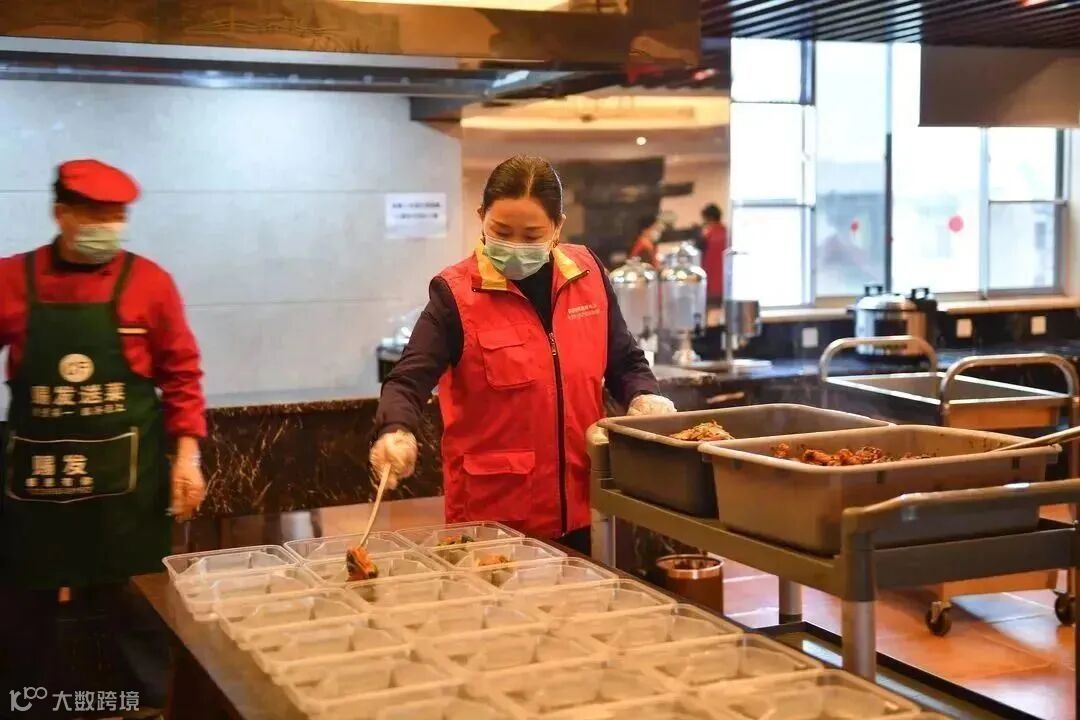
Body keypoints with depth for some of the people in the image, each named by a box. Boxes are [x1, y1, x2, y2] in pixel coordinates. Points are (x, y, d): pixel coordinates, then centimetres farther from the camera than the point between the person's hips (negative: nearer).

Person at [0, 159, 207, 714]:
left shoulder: (148, 281, -2)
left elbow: (180, 374, 1)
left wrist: (186, 453, -4)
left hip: (127, 472, -1)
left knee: (132, 602, 9)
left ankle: (152, 701, 25)